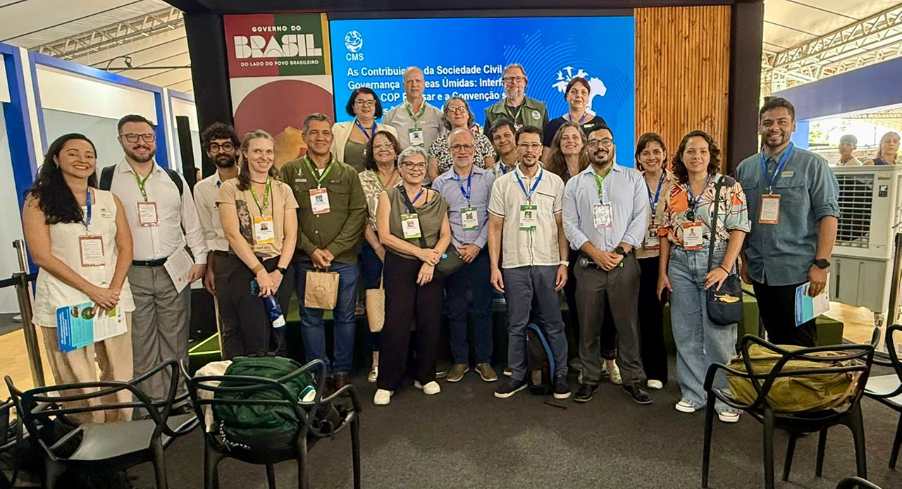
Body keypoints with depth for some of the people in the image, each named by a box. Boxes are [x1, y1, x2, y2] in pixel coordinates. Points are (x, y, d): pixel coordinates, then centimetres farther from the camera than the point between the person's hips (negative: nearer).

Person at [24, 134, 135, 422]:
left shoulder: (110, 200, 12)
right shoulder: (38, 201, 1)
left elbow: (125, 247, 7)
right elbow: (41, 255, -6)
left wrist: (114, 290, -8)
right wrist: (91, 290, -14)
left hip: (114, 299, 3)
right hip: (65, 302, -3)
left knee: (120, 377, 7)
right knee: (79, 383, 1)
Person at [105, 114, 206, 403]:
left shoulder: (174, 179, 8)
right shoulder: (107, 179, 1)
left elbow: (192, 223, 11)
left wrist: (200, 259, 4)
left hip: (174, 270, 2)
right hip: (130, 273, -1)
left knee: (175, 338, 8)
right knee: (141, 341, 5)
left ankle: (179, 397, 20)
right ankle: (152, 400, 17)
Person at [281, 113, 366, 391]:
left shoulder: (348, 173, 6)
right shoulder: (290, 172, 4)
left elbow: (358, 214, -2)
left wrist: (332, 250, -11)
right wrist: (311, 250, -11)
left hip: (344, 259, 1)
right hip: (305, 260, 0)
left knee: (345, 316, 7)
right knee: (310, 318, 8)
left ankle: (342, 372, 22)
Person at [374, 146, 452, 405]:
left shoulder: (437, 199, 8)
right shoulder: (388, 196, 0)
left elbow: (446, 235, 3)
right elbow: (385, 236, -8)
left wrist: (432, 260, -13)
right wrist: (420, 252, -13)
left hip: (431, 268, 3)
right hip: (399, 267, -2)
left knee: (430, 323, 5)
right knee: (396, 325, -4)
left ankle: (426, 377, 24)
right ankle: (386, 383, 12)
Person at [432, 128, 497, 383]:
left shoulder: (488, 178, 4)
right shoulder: (440, 182, 6)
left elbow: (493, 216, -1)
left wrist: (478, 245, -8)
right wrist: (455, 248, -6)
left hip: (481, 252, -1)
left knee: (483, 307, 5)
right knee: (456, 309, 7)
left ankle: (484, 360, 18)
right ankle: (460, 360, 20)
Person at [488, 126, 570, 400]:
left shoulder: (555, 182, 5)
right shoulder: (502, 184, 5)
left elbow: (561, 225, 5)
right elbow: (495, 227, 4)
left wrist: (564, 263, -1)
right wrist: (494, 267, -1)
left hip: (548, 264, 0)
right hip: (514, 265, 1)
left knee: (553, 324, 8)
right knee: (516, 324, 9)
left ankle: (560, 375, 23)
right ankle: (517, 375, 24)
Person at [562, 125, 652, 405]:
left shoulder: (633, 178, 7)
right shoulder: (575, 184, 10)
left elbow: (641, 218, -1)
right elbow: (570, 225, 2)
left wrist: (619, 251, -11)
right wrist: (596, 253, -10)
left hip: (625, 264, -1)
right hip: (588, 265, 1)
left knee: (628, 324, 5)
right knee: (588, 326, 7)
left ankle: (633, 379, 19)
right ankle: (590, 378, 22)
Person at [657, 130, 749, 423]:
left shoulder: (729, 187, -2)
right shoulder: (674, 192, 8)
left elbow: (739, 229, -7)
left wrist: (725, 268, -17)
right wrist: (662, 272, 6)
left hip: (715, 263, -4)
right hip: (680, 266, 4)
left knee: (719, 334, 0)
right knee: (686, 333, 9)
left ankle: (726, 398, 16)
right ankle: (694, 394, 22)